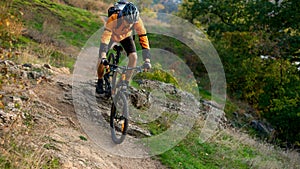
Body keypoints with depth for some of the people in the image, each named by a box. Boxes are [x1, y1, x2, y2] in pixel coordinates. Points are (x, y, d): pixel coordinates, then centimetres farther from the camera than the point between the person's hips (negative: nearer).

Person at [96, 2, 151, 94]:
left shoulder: (137, 21, -36)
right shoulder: (113, 19, -42)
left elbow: (143, 39, -34)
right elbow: (105, 38, -47)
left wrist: (147, 60, -41)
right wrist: (103, 57, -58)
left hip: (125, 36, 2)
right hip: (111, 35, -2)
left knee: (133, 57, -18)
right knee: (101, 60, -16)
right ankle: (100, 82, 11)